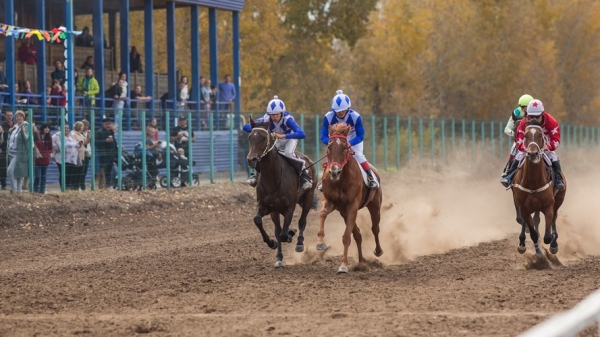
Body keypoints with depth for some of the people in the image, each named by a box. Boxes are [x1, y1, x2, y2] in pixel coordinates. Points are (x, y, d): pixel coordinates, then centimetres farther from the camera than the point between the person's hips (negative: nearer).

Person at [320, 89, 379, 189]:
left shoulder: (355, 116, -34)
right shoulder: (328, 117, -31)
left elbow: (360, 136, -28)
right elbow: (323, 136, -26)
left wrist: (349, 143, -45)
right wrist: (330, 142, -49)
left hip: (353, 139, -2)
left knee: (358, 155, -21)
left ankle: (371, 177, -12)